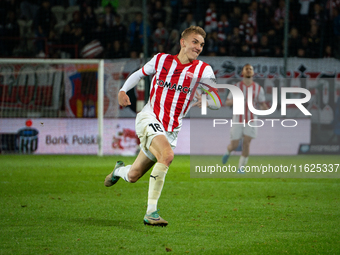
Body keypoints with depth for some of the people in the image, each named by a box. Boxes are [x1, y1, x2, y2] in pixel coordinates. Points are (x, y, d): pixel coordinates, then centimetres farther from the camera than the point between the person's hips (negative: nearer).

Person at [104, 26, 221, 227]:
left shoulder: (203, 70, 0)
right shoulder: (161, 60, 2)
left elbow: (217, 103, -5)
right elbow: (140, 73, 21)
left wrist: (202, 101, -26)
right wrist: (123, 91, 5)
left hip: (171, 130, 3)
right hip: (149, 118, -3)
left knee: (133, 176, 5)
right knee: (167, 155, -32)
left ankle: (120, 170, 43)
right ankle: (151, 212, -26)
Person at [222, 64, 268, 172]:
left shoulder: (258, 88, 0)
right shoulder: (236, 86, -3)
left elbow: (262, 104, 7)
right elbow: (227, 102, 1)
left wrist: (264, 108, -18)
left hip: (251, 120, 0)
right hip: (238, 120, 0)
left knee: (246, 143, -15)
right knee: (234, 145, 1)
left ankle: (241, 168, -4)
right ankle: (228, 152, 38)